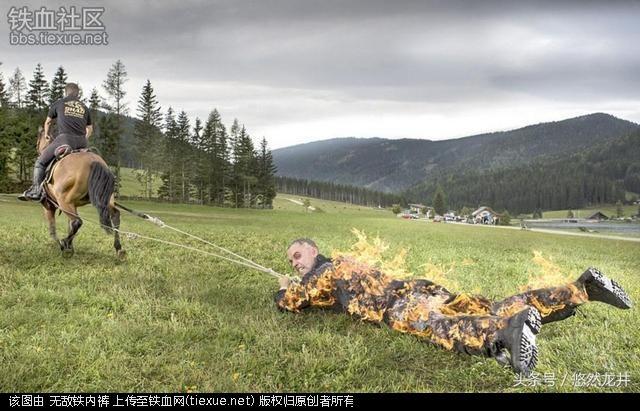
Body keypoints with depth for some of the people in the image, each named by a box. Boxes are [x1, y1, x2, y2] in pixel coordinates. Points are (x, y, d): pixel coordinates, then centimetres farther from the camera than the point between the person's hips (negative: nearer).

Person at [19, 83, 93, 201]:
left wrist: (46, 136, 46)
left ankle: (36, 190, -3)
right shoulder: (84, 107, 23)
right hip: (81, 142, 3)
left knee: (40, 161, 6)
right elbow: (90, 129, 32)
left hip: (64, 139, -3)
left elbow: (47, 122, 30)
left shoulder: (59, 103, 16)